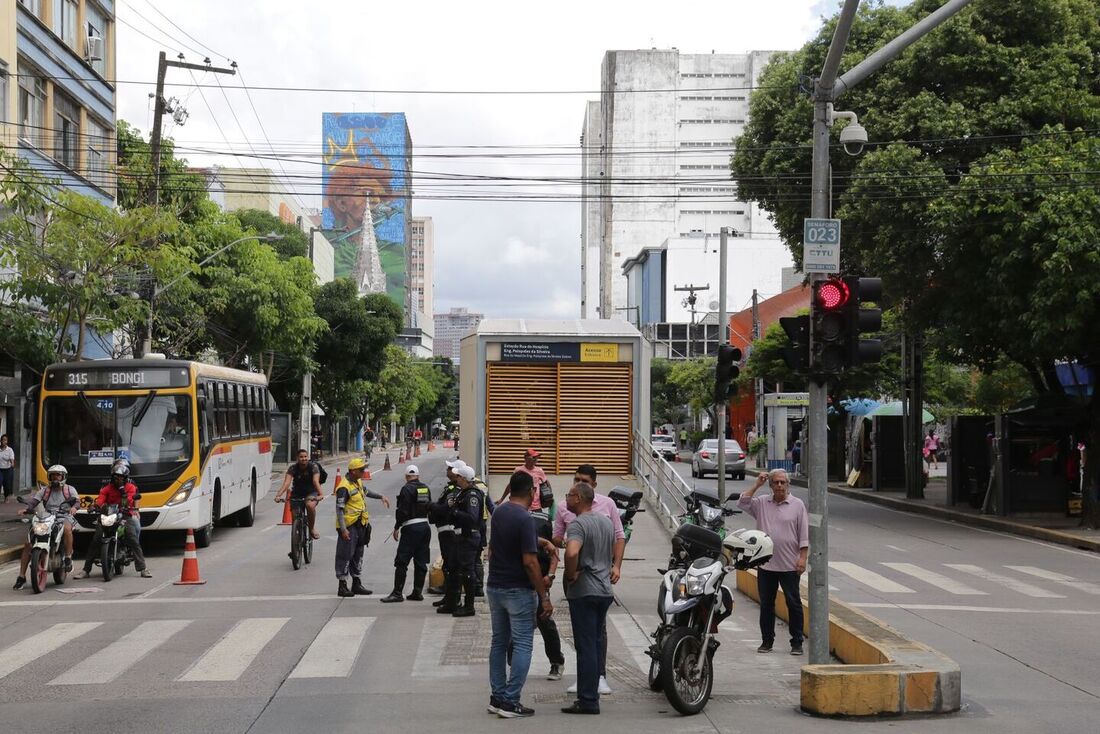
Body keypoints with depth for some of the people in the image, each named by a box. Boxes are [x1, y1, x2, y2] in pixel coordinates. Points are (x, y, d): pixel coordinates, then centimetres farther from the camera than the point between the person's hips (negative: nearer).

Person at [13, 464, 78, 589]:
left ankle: (68, 558, -29)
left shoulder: (69, 489, 13)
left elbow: (77, 500, -2)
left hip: (63, 518, -3)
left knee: (67, 529, -42)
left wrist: (74, 507, -26)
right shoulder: (44, 491, 19)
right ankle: (21, 576, -6)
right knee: (28, 543, -12)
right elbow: (33, 501, 7)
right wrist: (26, 509, -16)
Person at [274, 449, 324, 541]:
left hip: (311, 492, -2)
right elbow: (286, 482, -27)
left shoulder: (313, 466, -18)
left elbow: (316, 481, -32)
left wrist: (321, 494, -50)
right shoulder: (293, 468, -15)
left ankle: (311, 529, -12)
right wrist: (278, 495, -44)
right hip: (297, 493, 2)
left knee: (310, 505, -32)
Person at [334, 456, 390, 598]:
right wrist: (343, 529, -26)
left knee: (358, 554, 15)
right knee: (346, 555, -4)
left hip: (360, 525, 9)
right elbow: (339, 509, -22)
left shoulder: (358, 482, 10)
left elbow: (365, 491, 33)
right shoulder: (344, 487, -20)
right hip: (349, 526, -9)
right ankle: (342, 586, 2)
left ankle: (357, 583, 24)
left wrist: (381, 497, 31)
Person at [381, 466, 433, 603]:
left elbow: (403, 511, -15)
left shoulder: (407, 489, -11)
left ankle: (397, 593, -6)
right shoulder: (426, 488, 10)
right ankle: (418, 592, 13)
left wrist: (396, 527, -7)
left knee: (401, 562, -4)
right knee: (421, 562, 10)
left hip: (411, 528, -7)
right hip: (425, 526, 7)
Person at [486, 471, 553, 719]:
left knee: (499, 642, 15)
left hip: (494, 587, 8)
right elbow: (529, 562, -22)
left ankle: (497, 697, 18)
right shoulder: (525, 519, -20)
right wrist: (544, 596, -16)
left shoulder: (498, 512, 5)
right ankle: (510, 702, -4)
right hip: (519, 590, -8)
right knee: (522, 645, -2)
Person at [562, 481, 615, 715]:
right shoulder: (606, 521, 12)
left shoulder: (578, 524, -17)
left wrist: (571, 575, -18)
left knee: (586, 646, -4)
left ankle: (588, 700, -2)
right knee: (597, 643, 14)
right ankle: (592, 694, 20)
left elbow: (572, 552, -33)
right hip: (605, 589, 8)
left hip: (583, 591, -8)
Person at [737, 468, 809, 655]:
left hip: (789, 565, -3)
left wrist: (802, 557, -8)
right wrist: (757, 485, -5)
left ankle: (797, 642, 9)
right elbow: (742, 503, -5)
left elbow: (804, 535, -1)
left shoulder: (797, 505, 0)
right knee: (766, 604, 9)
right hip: (766, 564, 3)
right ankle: (767, 641, 19)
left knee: (793, 603, 2)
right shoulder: (762, 503, 8)